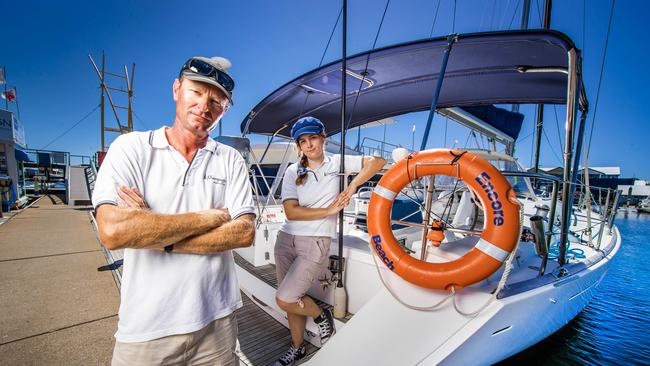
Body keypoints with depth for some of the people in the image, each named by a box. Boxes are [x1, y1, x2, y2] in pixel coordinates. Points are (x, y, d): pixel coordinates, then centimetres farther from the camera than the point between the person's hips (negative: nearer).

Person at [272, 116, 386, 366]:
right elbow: (291, 212, -8)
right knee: (292, 299, 13)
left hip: (316, 243, -3)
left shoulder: (337, 162, 1)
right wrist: (329, 210, -12)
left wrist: (352, 186, -15)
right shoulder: (293, 172, 4)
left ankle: (321, 316, 22)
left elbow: (378, 161, -5)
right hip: (286, 240, 4)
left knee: (284, 300, -7)